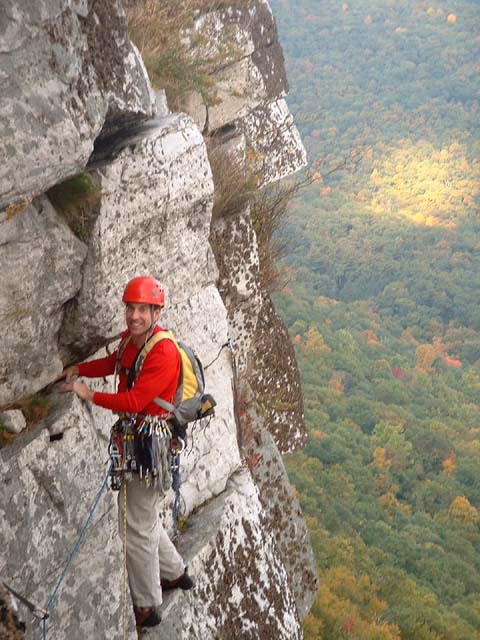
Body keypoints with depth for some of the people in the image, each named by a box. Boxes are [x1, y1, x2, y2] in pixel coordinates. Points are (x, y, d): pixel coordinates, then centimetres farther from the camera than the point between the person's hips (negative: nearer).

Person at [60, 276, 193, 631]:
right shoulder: (129, 338, 3)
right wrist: (78, 369, 10)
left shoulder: (164, 352, -24)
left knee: (138, 528, 1)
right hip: (131, 436, 9)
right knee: (143, 517, 24)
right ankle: (175, 572, 45)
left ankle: (146, 608, 17)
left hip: (149, 442, -9)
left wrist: (88, 394, -20)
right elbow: (114, 363, 25)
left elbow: (134, 401, -28)